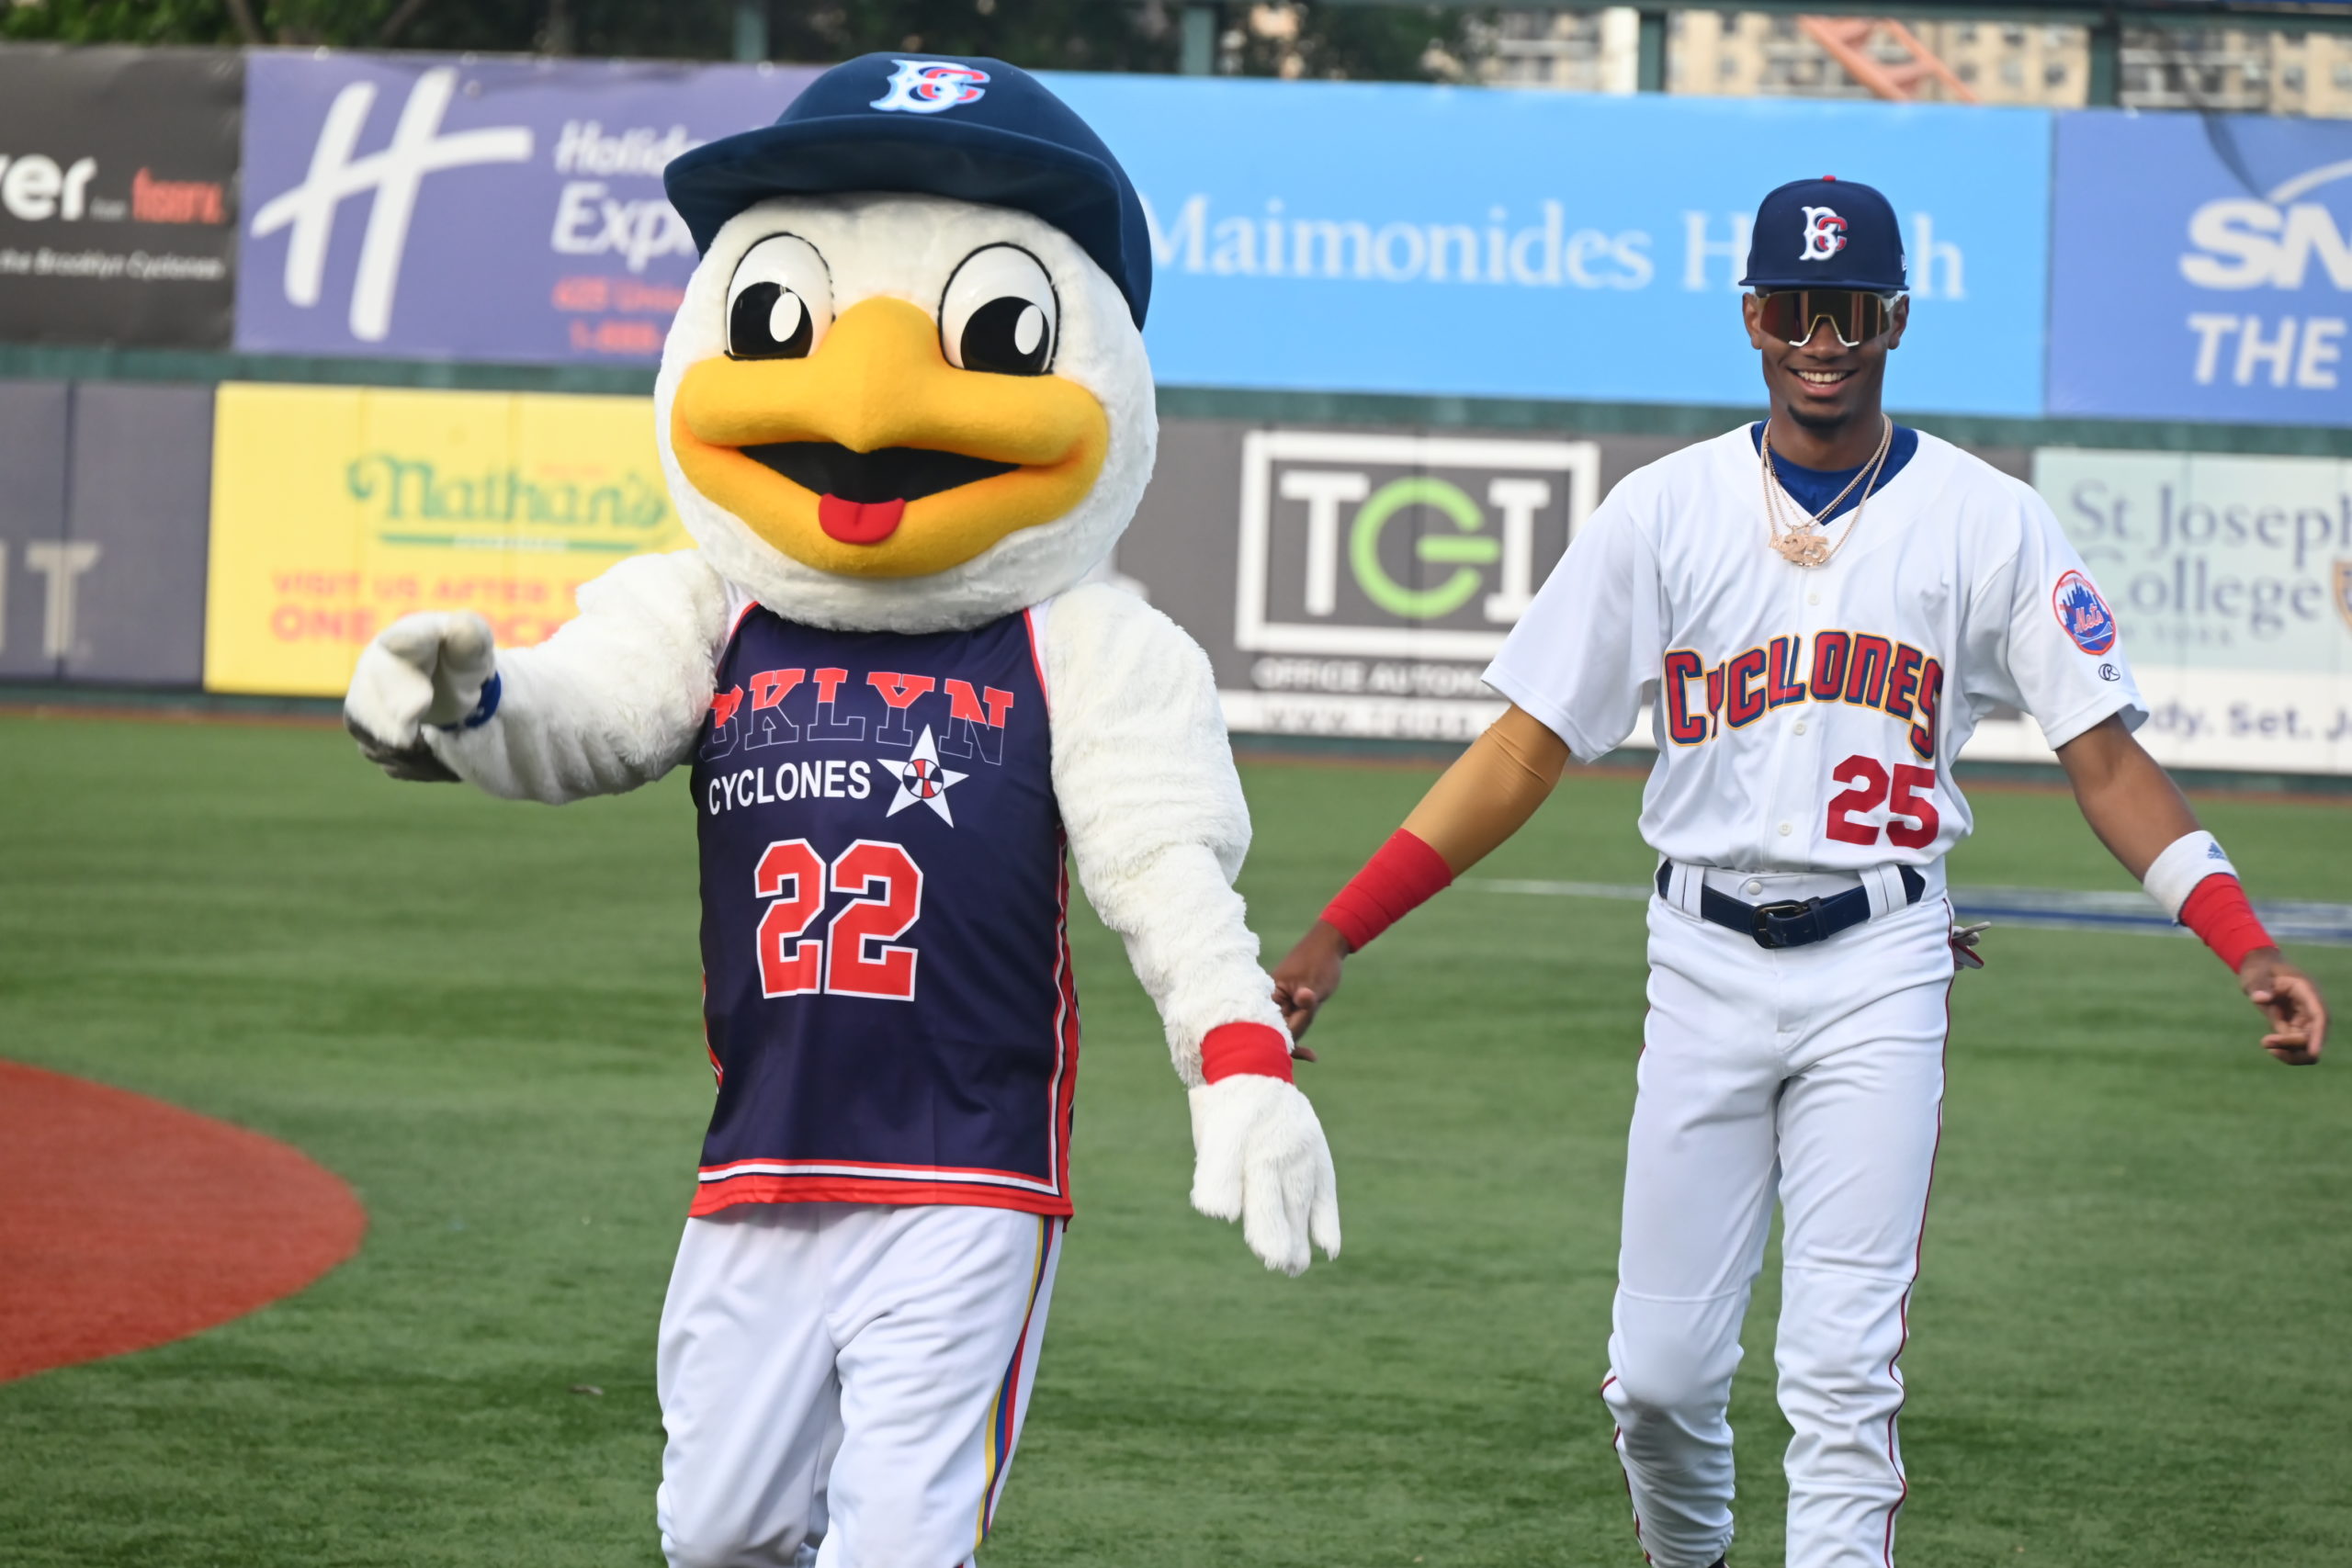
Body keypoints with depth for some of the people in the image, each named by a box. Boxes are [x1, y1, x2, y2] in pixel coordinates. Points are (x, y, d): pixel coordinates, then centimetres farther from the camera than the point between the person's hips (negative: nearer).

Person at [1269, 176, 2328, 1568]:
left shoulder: (1988, 523, 1)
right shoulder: (1664, 512, 3)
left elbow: (2105, 757, -1)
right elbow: (1527, 750, 3)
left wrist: (2246, 943, -16)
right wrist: (1335, 938, -4)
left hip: (1880, 974, -1)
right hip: (1706, 966, 1)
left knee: (1843, 1365, -9)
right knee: (1661, 1372, 3)